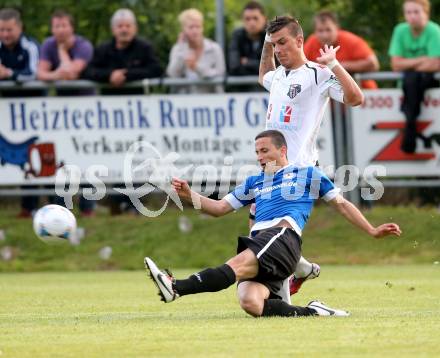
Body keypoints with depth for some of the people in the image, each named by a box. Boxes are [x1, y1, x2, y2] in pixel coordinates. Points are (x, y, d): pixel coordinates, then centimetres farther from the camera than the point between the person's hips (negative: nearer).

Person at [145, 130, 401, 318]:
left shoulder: (308, 174, 22)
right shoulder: (254, 183, 34)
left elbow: (342, 205, 26)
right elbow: (219, 208, 31)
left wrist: (372, 231, 21)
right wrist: (190, 195, 14)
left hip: (284, 235, -5)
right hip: (258, 241, 5)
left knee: (238, 264, -33)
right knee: (250, 302, -27)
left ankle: (176, 288, -53)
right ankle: (311, 312, -21)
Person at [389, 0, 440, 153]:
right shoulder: (400, 31, -4)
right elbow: (395, 64, -7)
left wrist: (409, 65, -9)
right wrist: (421, 60, -15)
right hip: (408, 83, 3)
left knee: (411, 76, -32)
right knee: (411, 77, -31)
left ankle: (411, 122, -28)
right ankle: (411, 124, -29)